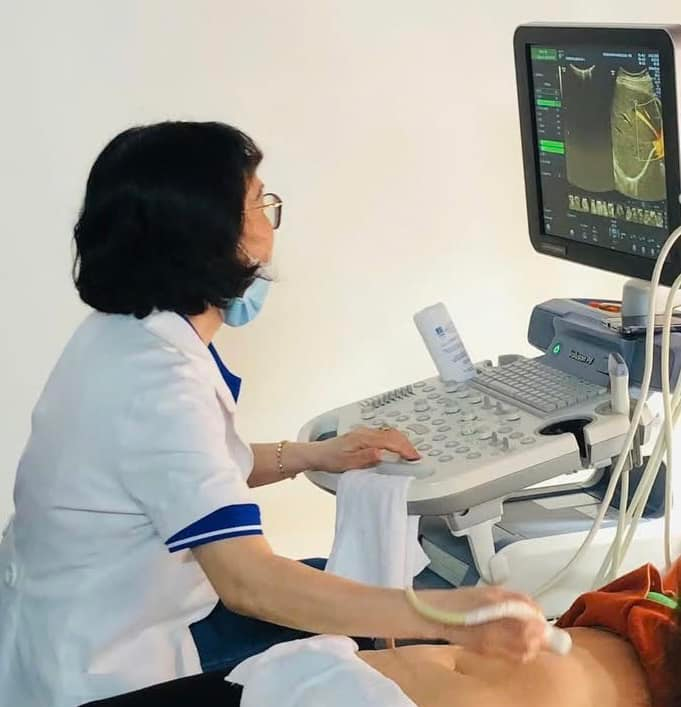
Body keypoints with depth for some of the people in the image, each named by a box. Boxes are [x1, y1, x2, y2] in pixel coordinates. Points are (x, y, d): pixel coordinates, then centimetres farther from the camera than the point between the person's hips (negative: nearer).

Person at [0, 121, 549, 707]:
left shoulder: (127, 331, 0)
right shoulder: (157, 383, -32)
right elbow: (248, 581, -38)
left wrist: (310, 456, 6)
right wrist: (445, 614, -43)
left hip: (99, 621, 9)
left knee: (355, 591, 14)